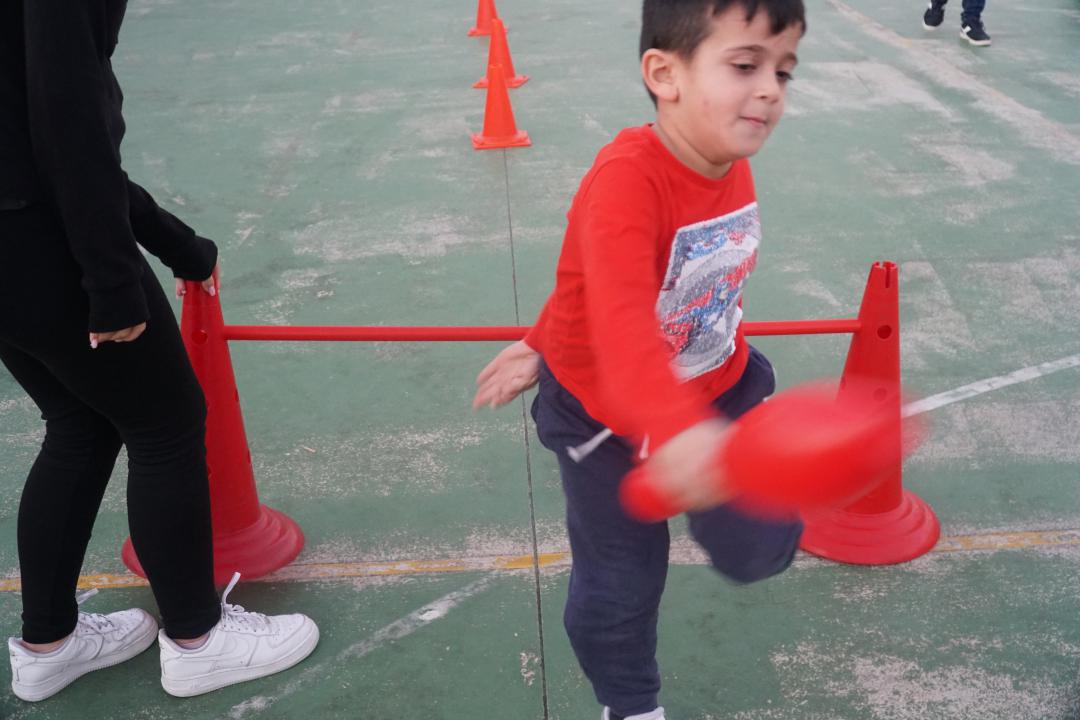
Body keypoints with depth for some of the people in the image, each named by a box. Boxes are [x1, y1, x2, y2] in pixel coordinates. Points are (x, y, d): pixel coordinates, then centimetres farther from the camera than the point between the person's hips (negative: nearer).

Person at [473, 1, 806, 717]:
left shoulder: (734, 168, -8)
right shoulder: (625, 180, -33)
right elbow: (620, 319, -49)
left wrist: (544, 344, 12)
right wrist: (677, 429, -67)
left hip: (718, 389, 6)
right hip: (605, 415, -5)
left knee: (761, 550, 3)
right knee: (620, 582, 8)